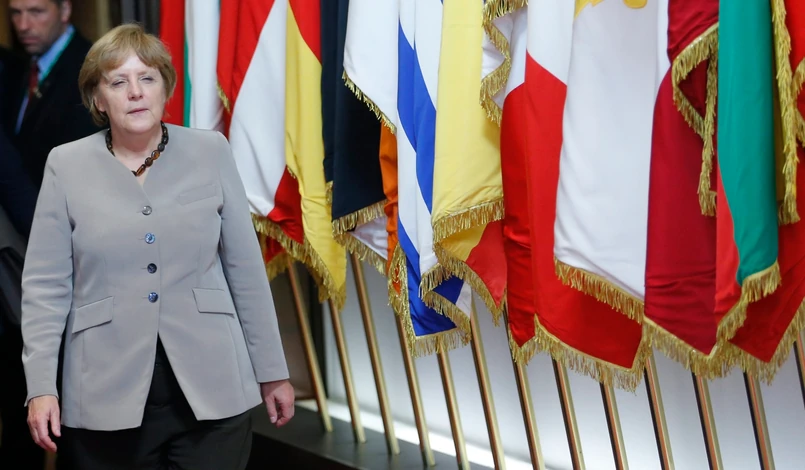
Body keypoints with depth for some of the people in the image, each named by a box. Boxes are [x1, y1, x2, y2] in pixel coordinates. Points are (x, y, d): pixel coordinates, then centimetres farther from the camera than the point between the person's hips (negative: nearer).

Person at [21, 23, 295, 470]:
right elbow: (45, 285, 2)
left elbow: (245, 266, 7)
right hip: (108, 396, 0)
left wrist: (272, 371, 8)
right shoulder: (67, 165, 2)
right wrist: (41, 386, -6)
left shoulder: (210, 152, 3)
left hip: (212, 388, 0)